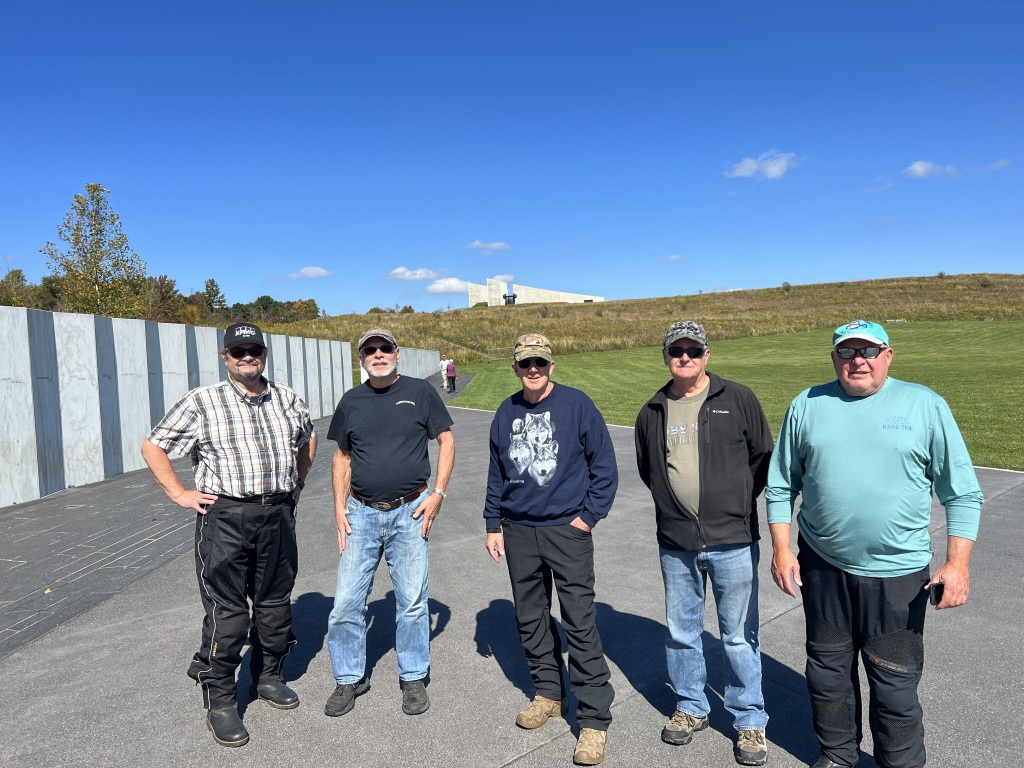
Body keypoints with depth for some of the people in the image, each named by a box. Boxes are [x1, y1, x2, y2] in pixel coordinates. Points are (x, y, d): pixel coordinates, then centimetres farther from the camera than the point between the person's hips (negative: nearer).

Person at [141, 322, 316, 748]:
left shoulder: (287, 398, 8)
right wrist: (180, 494, -4)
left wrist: (298, 480, 16)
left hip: (278, 514, 4)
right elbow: (152, 446, 2)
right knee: (226, 612, 0)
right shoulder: (202, 402, -4)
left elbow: (308, 438, 25)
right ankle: (219, 701, 17)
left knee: (275, 602, 15)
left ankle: (268, 677, 34)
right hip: (225, 517, -4)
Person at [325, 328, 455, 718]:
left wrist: (437, 493, -6)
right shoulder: (351, 401, 7)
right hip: (361, 513, 2)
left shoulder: (420, 392, 0)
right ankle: (349, 679, 24)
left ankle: (413, 678, 25)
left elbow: (446, 440, 3)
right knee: (346, 601, 4)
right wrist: (339, 508, 4)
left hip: (409, 513, -2)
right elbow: (342, 457, 14)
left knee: (413, 601, 6)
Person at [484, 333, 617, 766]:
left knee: (580, 623, -3)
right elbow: (496, 474, 13)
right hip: (519, 532, 5)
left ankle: (594, 720, 8)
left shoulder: (576, 405, -8)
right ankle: (548, 693, 34)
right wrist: (493, 525, 11)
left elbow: (604, 466, -4)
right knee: (530, 617, 14)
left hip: (567, 530, -4)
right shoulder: (506, 413, 5)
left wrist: (588, 516, -8)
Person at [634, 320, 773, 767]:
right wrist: (673, 504, 10)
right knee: (681, 632, 16)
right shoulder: (652, 413, 6)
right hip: (675, 544, 3)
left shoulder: (738, 400, -3)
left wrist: (738, 502, 4)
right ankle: (691, 708, 36)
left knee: (740, 636, 8)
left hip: (733, 541, -3)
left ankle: (749, 721, 27)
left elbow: (763, 456, 4)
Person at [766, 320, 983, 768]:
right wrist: (781, 549, 0)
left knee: (895, 680, 8)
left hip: (897, 570, -2)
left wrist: (957, 562, -8)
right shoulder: (807, 406, 1)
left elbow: (962, 492, -1)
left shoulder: (925, 405, -3)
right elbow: (781, 485, 5)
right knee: (828, 668, 17)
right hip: (821, 564, 3)